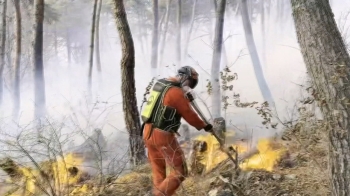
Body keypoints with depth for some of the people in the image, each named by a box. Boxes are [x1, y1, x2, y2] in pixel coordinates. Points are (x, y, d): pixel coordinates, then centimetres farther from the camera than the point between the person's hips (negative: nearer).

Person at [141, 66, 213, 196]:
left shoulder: (159, 84, 9)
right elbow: (189, 115, -9)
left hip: (148, 133, 9)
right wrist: (204, 126, 6)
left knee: (158, 171, 19)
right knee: (180, 172, 1)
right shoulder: (177, 93, -16)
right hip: (163, 136, -9)